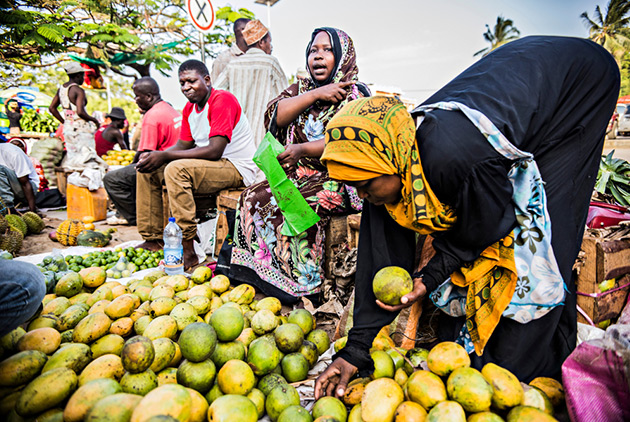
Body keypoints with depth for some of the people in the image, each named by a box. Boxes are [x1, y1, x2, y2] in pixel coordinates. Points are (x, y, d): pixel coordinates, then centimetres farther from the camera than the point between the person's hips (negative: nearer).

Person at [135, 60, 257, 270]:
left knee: (176, 169, -31)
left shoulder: (222, 99, -16)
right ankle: (153, 239, 8)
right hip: (206, 166, 9)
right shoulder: (189, 108, 13)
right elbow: (183, 145, 12)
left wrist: (165, 156, -22)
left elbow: (214, 151, -25)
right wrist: (155, 156, -10)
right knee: (147, 169, 6)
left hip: (237, 168, -9)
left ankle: (187, 251, -28)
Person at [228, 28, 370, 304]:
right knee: (251, 197, -15)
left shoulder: (355, 95, 1)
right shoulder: (301, 89, 19)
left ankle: (300, 284, -15)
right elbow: (274, 116, 1)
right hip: (296, 175, 6)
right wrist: (315, 95, -8)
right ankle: (255, 274, -9)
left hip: (336, 180, -5)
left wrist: (303, 149, -26)